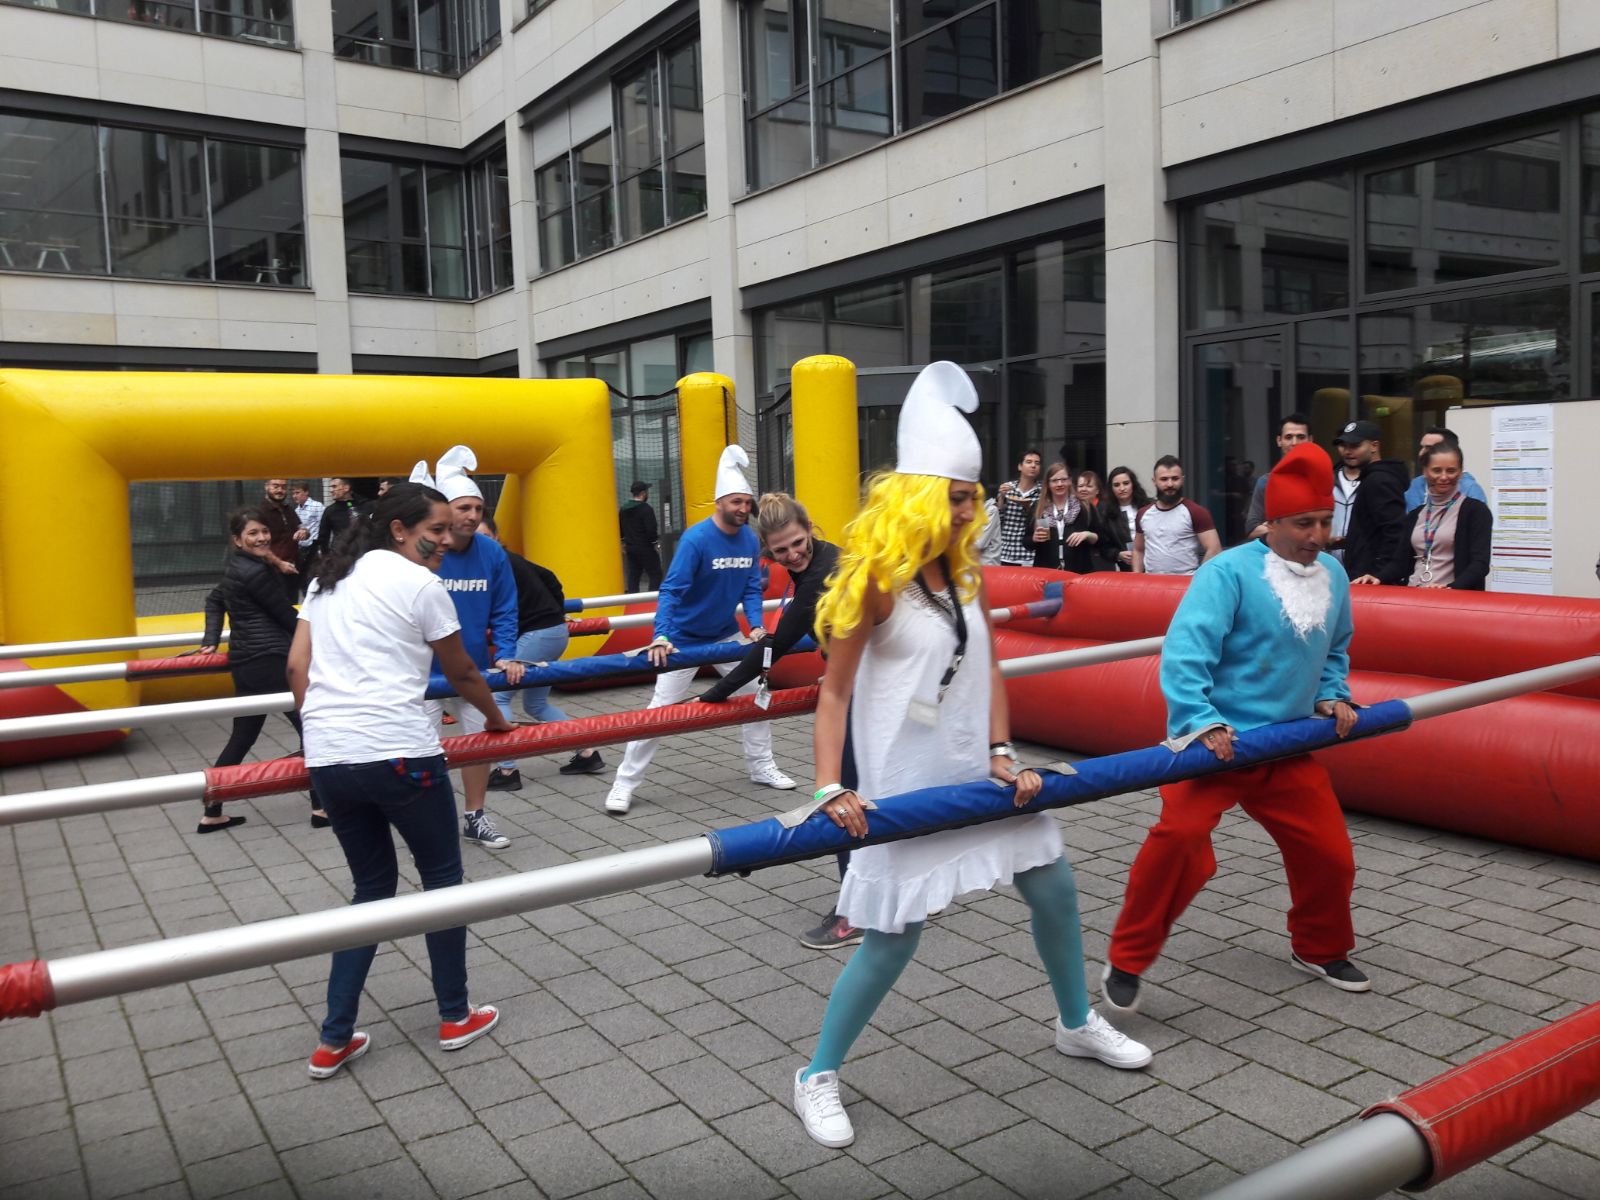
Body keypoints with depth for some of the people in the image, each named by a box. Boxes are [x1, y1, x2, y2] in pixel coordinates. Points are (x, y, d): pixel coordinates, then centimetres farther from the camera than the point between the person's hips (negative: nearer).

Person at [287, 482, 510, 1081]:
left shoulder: (330, 577, 16)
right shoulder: (420, 585, -3)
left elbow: (297, 666, 12)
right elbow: (462, 674, 6)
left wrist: (323, 730, 19)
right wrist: (497, 720, 23)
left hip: (327, 759, 7)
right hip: (398, 755, -6)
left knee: (372, 886, 19)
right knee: (441, 875, 13)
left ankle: (334, 1041, 18)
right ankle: (455, 1017, 25)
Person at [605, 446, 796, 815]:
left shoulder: (750, 540, -7)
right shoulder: (696, 539, -24)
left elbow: (751, 588, 0)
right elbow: (671, 590, -29)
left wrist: (756, 625, -16)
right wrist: (660, 637, -40)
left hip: (726, 635, 6)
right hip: (684, 638, -6)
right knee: (661, 708, -5)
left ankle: (761, 766, 29)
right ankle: (624, 784, 5)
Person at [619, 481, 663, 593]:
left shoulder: (623, 509, 8)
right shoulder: (646, 509, -16)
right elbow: (651, 530, -21)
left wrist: (624, 542, 24)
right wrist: (655, 543, -7)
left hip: (630, 547, 8)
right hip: (645, 547, -8)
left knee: (633, 575, 12)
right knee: (655, 575, -2)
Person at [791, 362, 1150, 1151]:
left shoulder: (965, 575, 4)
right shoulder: (876, 581, -15)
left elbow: (987, 668, 6)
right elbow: (834, 691, -14)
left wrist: (1003, 753, -5)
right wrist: (830, 789, -22)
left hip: (975, 766, 7)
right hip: (905, 779, -7)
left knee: (1054, 888, 16)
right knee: (893, 937, -3)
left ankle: (1077, 1024, 42)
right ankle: (818, 1076, 18)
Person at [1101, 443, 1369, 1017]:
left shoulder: (1332, 575, 6)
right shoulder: (1229, 572, -17)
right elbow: (1184, 652, -23)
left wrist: (1334, 696, 6)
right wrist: (1203, 723, -32)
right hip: (1215, 741, -7)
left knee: (1329, 852, 11)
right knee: (1179, 836, -25)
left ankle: (1320, 950, 43)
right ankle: (1126, 964, -7)